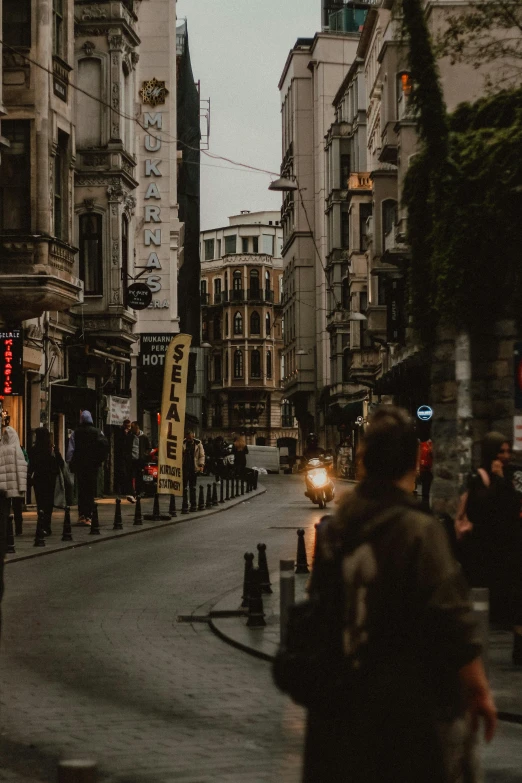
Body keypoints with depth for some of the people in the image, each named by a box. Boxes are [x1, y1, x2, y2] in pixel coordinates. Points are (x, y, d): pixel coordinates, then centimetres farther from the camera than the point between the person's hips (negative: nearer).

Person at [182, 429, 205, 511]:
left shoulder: (198, 443, 4)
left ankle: (193, 504, 12)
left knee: (192, 487, 8)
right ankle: (185, 504, 0)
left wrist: (201, 465, -6)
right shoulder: (183, 443, 2)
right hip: (185, 468, -1)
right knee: (184, 487, -4)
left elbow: (202, 455, 5)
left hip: (194, 468, 1)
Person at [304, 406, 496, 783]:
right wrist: (480, 691, -8)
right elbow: (455, 626, -19)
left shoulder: (333, 530, 3)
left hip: (341, 708, 7)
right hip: (412, 709, -6)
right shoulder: (420, 531, -17)